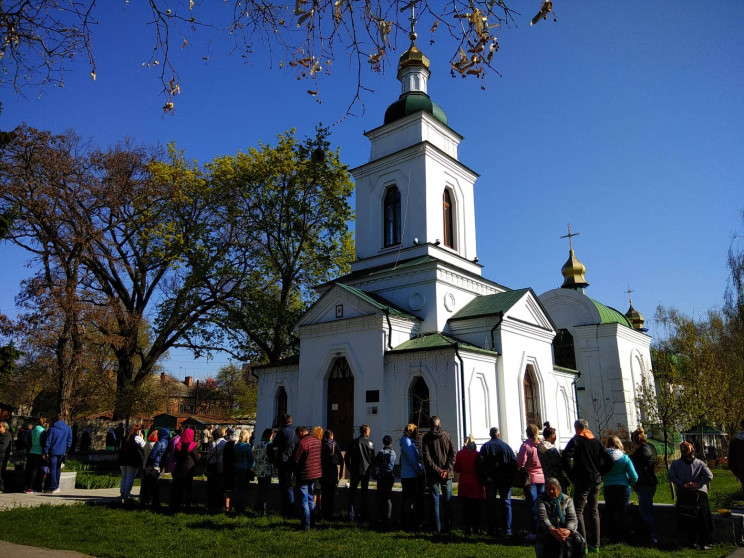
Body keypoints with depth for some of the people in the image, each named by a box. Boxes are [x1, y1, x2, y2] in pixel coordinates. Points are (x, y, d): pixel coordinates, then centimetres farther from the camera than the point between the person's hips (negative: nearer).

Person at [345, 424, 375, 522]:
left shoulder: (354, 442, -4)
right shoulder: (371, 443, -5)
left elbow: (347, 457, -4)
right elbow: (373, 458, -1)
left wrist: (349, 468, 7)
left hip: (355, 471, 0)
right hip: (366, 471, 0)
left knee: (352, 492, 9)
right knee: (364, 493, 10)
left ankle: (351, 515, 5)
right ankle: (362, 515, 11)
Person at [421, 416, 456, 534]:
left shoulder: (426, 437, -3)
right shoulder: (447, 436, 2)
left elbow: (426, 457, -10)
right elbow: (453, 453, -3)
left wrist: (437, 470, -9)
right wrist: (447, 470, -6)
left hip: (432, 474, -1)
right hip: (447, 474, 1)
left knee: (435, 501, 6)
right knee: (447, 501, 11)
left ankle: (437, 528, 7)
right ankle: (448, 527, 12)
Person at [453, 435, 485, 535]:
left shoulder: (460, 454, -7)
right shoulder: (477, 454, -9)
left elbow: (456, 469, 0)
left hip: (464, 485, 0)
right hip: (477, 485, 0)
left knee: (466, 508, 7)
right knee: (477, 508, 10)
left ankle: (468, 529, 8)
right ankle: (476, 528, 13)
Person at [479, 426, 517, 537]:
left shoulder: (485, 446, 0)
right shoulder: (506, 446, 0)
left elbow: (481, 462, -8)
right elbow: (514, 461, -4)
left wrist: (484, 478, -3)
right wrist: (511, 477, 1)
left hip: (490, 479, 0)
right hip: (505, 479, 0)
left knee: (491, 504, 7)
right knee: (506, 503, 8)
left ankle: (492, 530, 8)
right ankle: (507, 530, 6)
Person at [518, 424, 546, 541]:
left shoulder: (526, 445, -13)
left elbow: (520, 462, -14)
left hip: (530, 478, -5)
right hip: (543, 478, 5)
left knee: (533, 506, 1)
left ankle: (535, 532, 3)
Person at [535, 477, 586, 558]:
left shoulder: (567, 500, 9)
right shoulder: (541, 500, 4)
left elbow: (572, 518, -4)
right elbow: (542, 517, -11)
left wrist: (568, 530, -27)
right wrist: (552, 530, -31)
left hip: (565, 529, 2)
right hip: (547, 531, -2)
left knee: (578, 541, -26)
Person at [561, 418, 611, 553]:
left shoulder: (575, 441, -7)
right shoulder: (597, 442, 7)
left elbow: (565, 459, -18)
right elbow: (608, 461, 6)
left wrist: (572, 475, -8)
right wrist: (599, 473, 11)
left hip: (582, 481, -5)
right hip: (596, 481, 5)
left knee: (578, 511, 0)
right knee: (594, 512, 13)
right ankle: (595, 545, 17)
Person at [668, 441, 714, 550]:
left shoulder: (675, 463, 0)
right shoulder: (700, 463, -1)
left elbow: (671, 477, -11)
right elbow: (709, 476, -13)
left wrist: (682, 484, -9)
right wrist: (697, 483, -8)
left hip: (683, 495, 1)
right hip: (699, 493, 0)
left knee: (688, 520, 10)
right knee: (703, 520, 9)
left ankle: (693, 542, 14)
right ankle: (705, 543, 10)